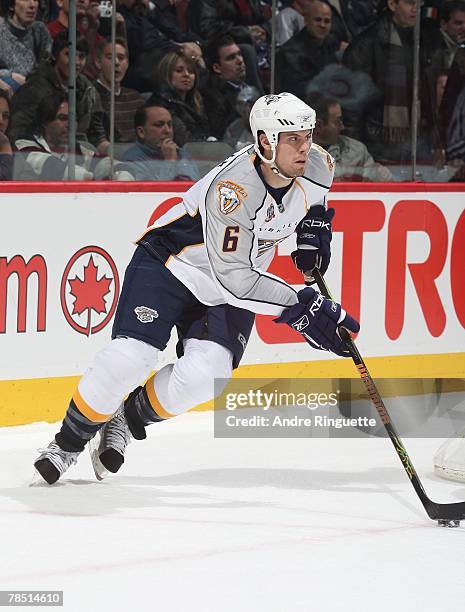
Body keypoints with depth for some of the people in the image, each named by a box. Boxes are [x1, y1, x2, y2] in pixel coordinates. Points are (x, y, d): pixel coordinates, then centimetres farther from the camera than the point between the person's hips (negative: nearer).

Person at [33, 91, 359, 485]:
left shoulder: (315, 165, -13)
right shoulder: (232, 187, -34)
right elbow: (233, 276, -34)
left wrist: (313, 225, 1)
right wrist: (300, 308, -34)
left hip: (233, 279, 5)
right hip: (170, 264, -5)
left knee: (205, 375, -18)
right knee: (131, 357, -20)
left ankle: (131, 419, 11)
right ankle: (69, 442, 3)